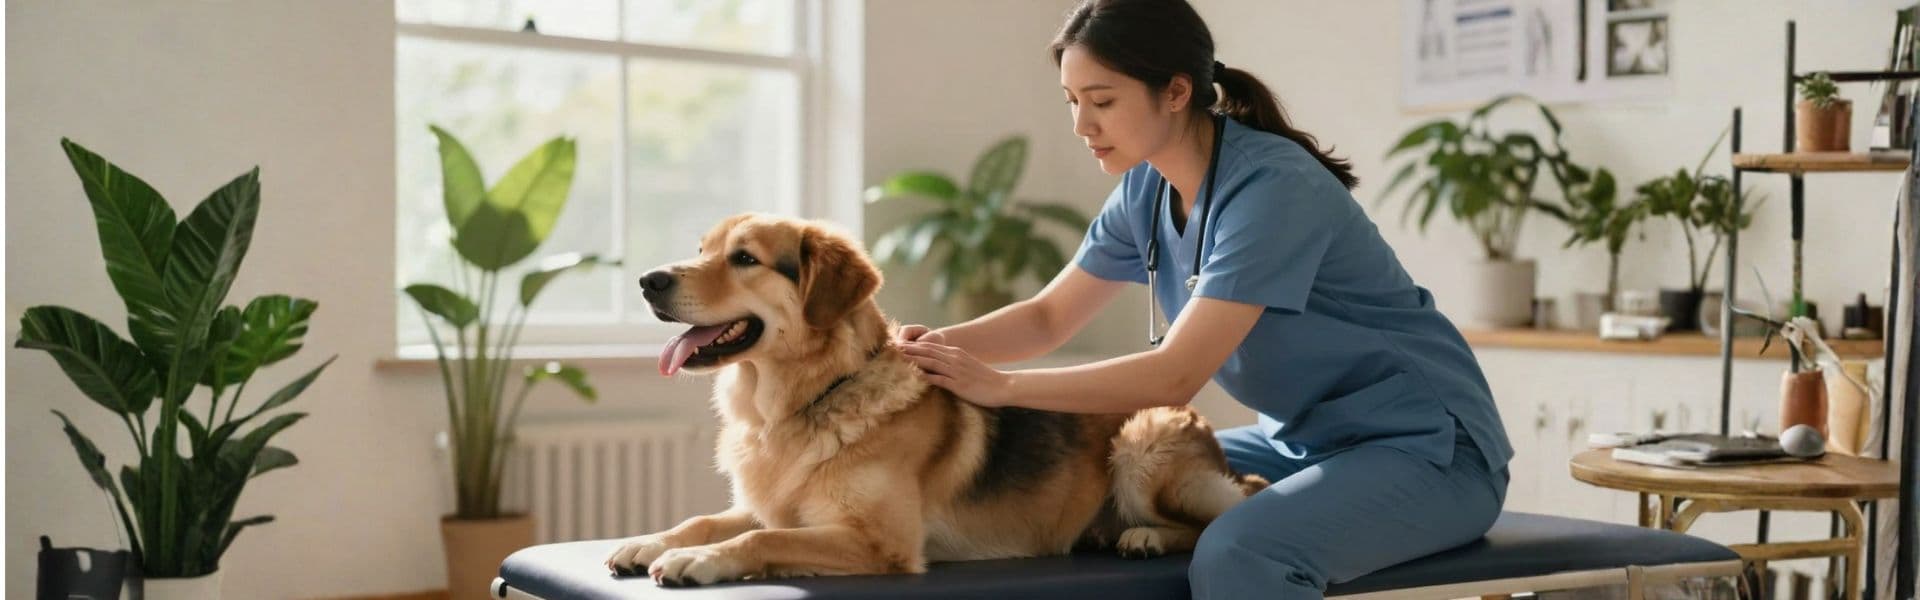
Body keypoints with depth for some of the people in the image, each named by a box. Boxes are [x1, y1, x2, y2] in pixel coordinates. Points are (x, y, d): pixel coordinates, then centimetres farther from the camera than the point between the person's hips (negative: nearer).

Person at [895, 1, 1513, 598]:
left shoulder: (1271, 187, -25)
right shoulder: (1147, 188, 0)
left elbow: (1175, 375, -28)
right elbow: (1048, 317, 7)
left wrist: (1001, 385, -26)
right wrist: (941, 344, -12)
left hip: (1426, 446, -8)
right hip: (1304, 439, 8)